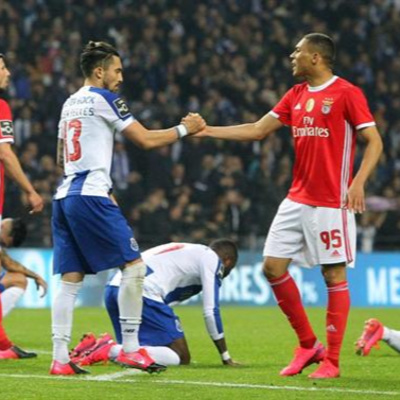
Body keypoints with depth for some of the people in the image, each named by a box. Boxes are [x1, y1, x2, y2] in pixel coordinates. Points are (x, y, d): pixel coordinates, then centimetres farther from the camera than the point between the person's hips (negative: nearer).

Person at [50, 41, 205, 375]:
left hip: (64, 195, 8)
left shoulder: (70, 103, 20)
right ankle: (130, 348, -7)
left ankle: (60, 359, -2)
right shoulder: (104, 98, -4)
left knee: (71, 280, 5)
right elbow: (146, 140, -6)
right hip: (91, 195, -8)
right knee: (133, 265, -4)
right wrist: (185, 129, 7)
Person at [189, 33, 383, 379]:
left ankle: (332, 361, 3)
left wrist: (358, 181, -24)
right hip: (297, 199, 7)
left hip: (331, 203, -7)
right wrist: (207, 130, 11)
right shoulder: (296, 95, 12)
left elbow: (374, 142, -10)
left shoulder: (347, 94, -8)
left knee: (334, 275, -3)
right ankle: (308, 345, 16)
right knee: (273, 267, 4)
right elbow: (257, 130, 16)